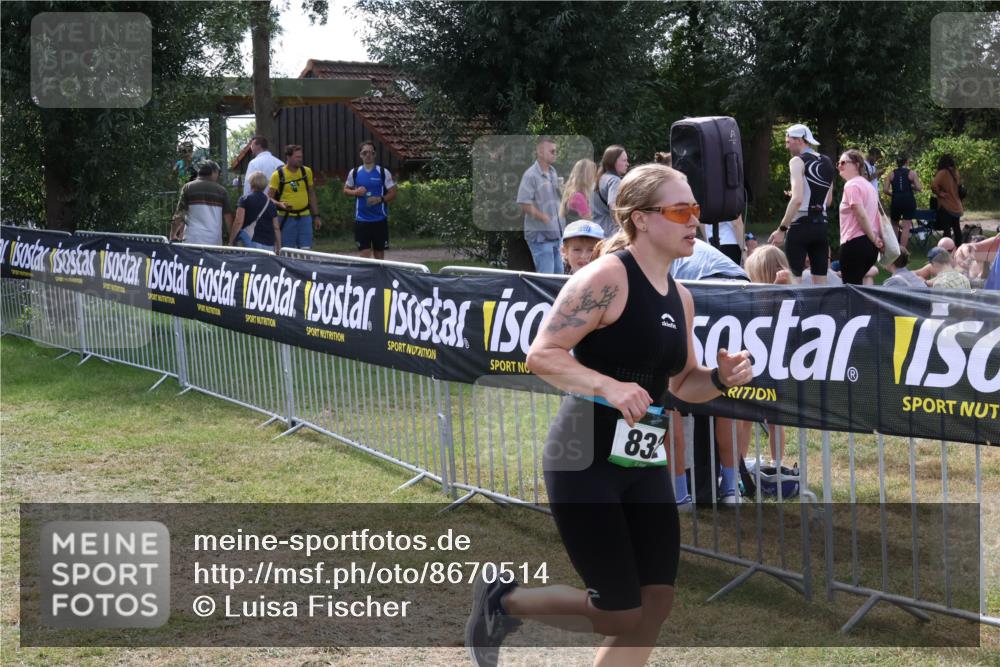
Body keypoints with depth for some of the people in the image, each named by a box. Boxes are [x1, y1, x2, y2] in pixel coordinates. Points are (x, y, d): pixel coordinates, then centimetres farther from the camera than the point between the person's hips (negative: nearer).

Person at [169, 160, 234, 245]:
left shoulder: (188, 188, 5)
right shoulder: (221, 191, 7)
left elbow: (179, 216, 0)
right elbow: (228, 219, 4)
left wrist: (173, 236, 7)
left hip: (192, 241, -1)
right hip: (215, 242, 1)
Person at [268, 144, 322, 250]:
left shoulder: (306, 172, 5)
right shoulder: (278, 175, -7)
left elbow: (311, 195, 14)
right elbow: (269, 198, -4)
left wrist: (316, 216, 13)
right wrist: (280, 204, -24)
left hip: (304, 217, 3)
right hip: (287, 218, -3)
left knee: (306, 250, 0)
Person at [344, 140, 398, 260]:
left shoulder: (384, 172, -1)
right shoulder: (354, 172, 5)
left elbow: (392, 194, 0)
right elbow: (346, 190, 15)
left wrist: (380, 199, -18)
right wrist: (356, 192, -7)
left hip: (380, 219, -1)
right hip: (362, 219, 1)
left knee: (379, 252, 7)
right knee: (365, 252, -3)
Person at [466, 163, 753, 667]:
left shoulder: (680, 299, 11)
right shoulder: (606, 277, -14)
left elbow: (682, 384, 21)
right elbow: (541, 354, -19)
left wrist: (720, 378, 0)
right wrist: (608, 386, -33)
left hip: (644, 465, 8)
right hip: (584, 459, -8)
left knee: (654, 606, 3)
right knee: (620, 613, -4)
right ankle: (503, 599, 20)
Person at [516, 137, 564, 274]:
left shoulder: (553, 172, 12)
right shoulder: (531, 175, -13)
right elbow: (524, 204, -18)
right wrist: (545, 218, -20)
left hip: (556, 233, 9)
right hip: (540, 234, -9)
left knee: (558, 273, 13)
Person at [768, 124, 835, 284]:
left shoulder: (798, 161, -9)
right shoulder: (826, 163, 13)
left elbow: (797, 199, -19)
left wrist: (781, 229, -17)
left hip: (800, 226, -7)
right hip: (821, 225, 7)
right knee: (820, 282, 8)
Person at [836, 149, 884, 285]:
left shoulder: (851, 185, -10)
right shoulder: (867, 184, 20)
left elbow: (861, 215, -18)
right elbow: (878, 215, 19)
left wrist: (873, 239, -13)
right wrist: (878, 238, 14)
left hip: (854, 243, -9)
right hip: (870, 244, 9)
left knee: (850, 285, -6)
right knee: (856, 283, 17)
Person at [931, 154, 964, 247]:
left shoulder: (943, 173, -14)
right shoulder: (955, 172, 7)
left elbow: (934, 185, -26)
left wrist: (939, 193, -12)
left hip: (946, 206, -7)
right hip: (956, 206, 7)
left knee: (947, 229, -7)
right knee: (957, 228, 15)